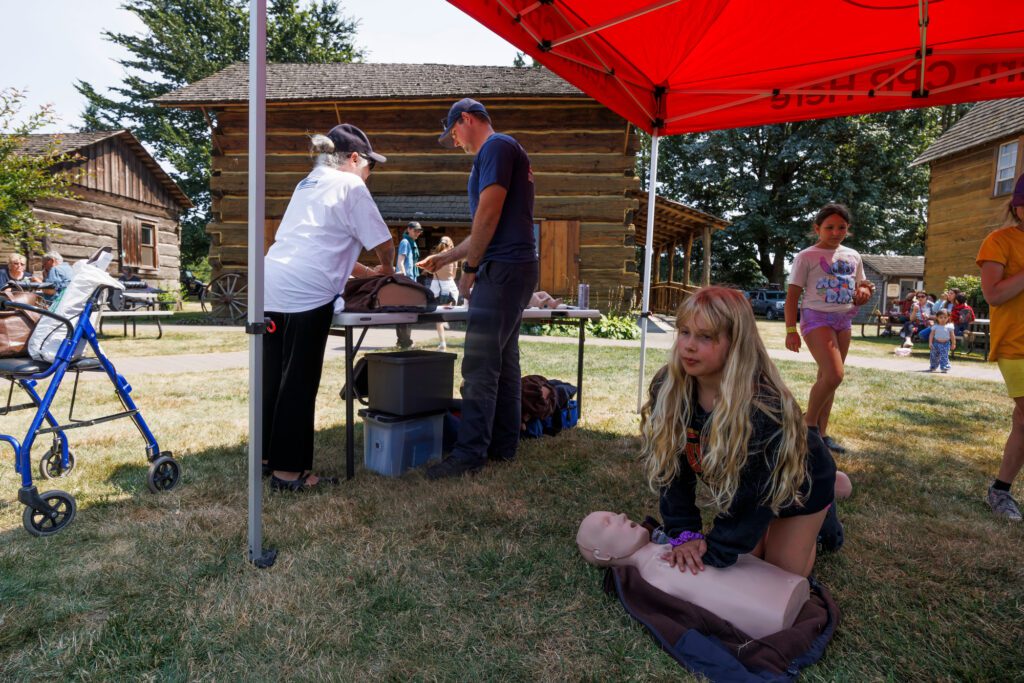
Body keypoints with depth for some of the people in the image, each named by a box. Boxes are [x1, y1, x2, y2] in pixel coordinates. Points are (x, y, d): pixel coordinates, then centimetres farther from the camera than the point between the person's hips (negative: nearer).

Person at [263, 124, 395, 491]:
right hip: (307, 293, -8)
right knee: (300, 382, -3)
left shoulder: (307, 184, 27)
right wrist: (386, 270, 20)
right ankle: (289, 471, 4)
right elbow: (383, 243, 0)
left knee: (274, 378, 14)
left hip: (272, 285, 8)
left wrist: (357, 269, 32)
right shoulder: (350, 185, 3)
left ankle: (270, 457, 26)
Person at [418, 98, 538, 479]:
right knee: (504, 362, 10)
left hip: (503, 269, -10)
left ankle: (470, 454, -5)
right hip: (516, 268, 10)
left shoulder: (496, 147, -5)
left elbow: (488, 215, -15)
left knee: (480, 366, -10)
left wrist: (469, 269, -8)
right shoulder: (507, 152, 26)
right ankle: (503, 445, 17)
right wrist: (444, 258, 29)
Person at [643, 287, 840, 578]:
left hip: (799, 482, -4)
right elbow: (670, 464, -19)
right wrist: (684, 532, -24)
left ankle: (817, 523, 36)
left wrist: (714, 554, -29)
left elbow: (756, 493, -32)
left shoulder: (764, 406, -41)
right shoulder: (667, 388, -26)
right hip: (738, 484, 4)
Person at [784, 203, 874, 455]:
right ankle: (808, 423, 2)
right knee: (834, 375, -19)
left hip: (843, 320, 6)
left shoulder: (853, 257, 13)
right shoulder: (806, 257, -5)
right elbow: (792, 296, -7)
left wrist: (864, 293, -4)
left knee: (827, 377, 7)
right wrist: (791, 330, -14)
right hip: (817, 318, -6)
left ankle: (821, 433, 16)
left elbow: (860, 293, 21)